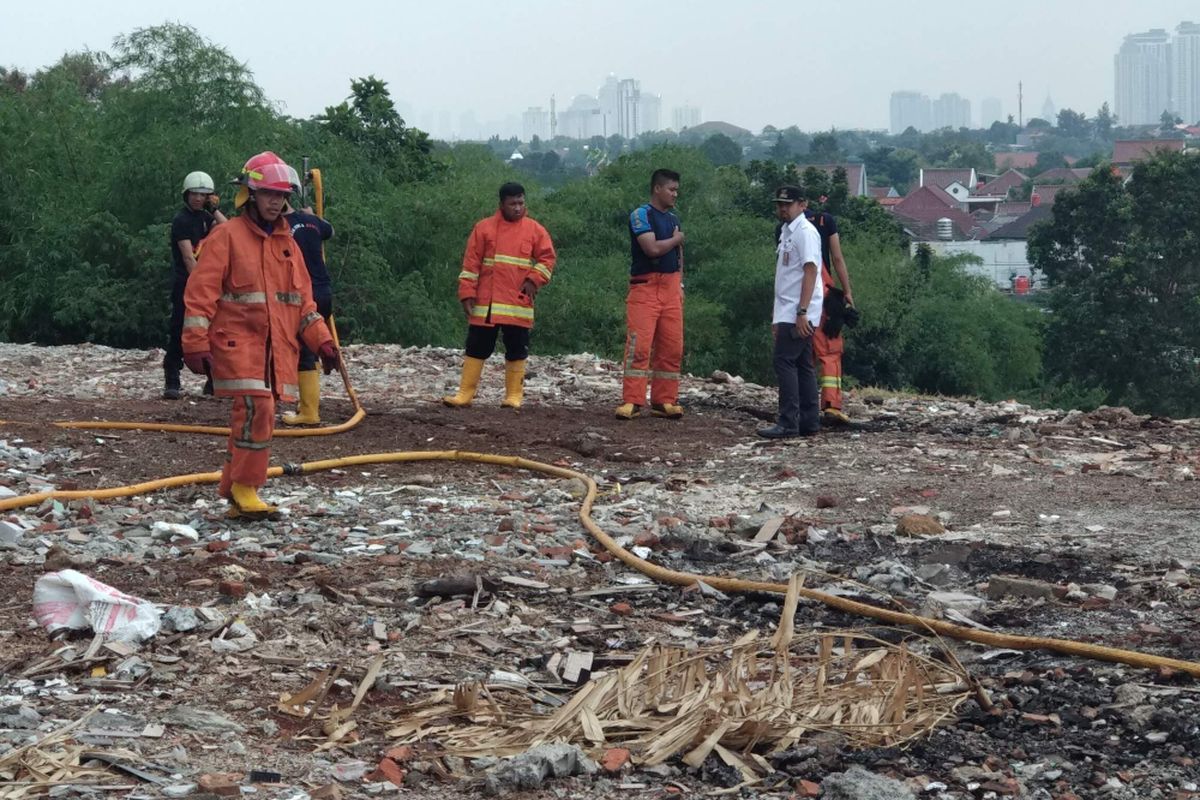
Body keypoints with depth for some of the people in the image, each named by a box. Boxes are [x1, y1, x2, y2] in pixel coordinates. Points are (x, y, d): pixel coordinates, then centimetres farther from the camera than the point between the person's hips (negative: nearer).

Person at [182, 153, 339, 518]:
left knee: (259, 415, 7)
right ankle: (244, 487, -5)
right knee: (257, 409, -19)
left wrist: (323, 341, 11)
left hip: (277, 349, 6)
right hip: (238, 344, -6)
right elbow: (200, 292, -8)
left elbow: (303, 300, 21)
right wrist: (196, 345, -15)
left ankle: (235, 493, 17)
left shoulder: (287, 244, 17)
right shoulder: (227, 236, -3)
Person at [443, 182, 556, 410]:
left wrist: (534, 279, -9)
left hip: (519, 304, 0)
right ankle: (465, 394, 7)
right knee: (476, 348, 2)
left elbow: (547, 257, 7)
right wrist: (467, 292, -4)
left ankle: (514, 396, 11)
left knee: (516, 350, 4)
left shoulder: (535, 230, 5)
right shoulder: (484, 227, 4)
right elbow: (471, 262, 2)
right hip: (485, 304, 0)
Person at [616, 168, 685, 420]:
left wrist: (680, 284, 14)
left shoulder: (673, 218, 17)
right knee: (639, 345, -11)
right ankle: (631, 401, -10)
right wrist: (676, 239, -2)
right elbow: (652, 248, -19)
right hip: (645, 286, -7)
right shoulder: (641, 215, -7)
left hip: (671, 288, 7)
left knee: (671, 347, 4)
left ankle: (664, 401, 11)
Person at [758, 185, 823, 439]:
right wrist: (778, 316, 20)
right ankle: (809, 422, 12)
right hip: (788, 313, 10)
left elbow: (810, 271, -18)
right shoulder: (786, 232, 18)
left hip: (798, 315, -10)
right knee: (802, 365, 9)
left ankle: (788, 423, -13)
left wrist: (801, 312, -24)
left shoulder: (805, 232, -11)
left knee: (785, 362, -12)